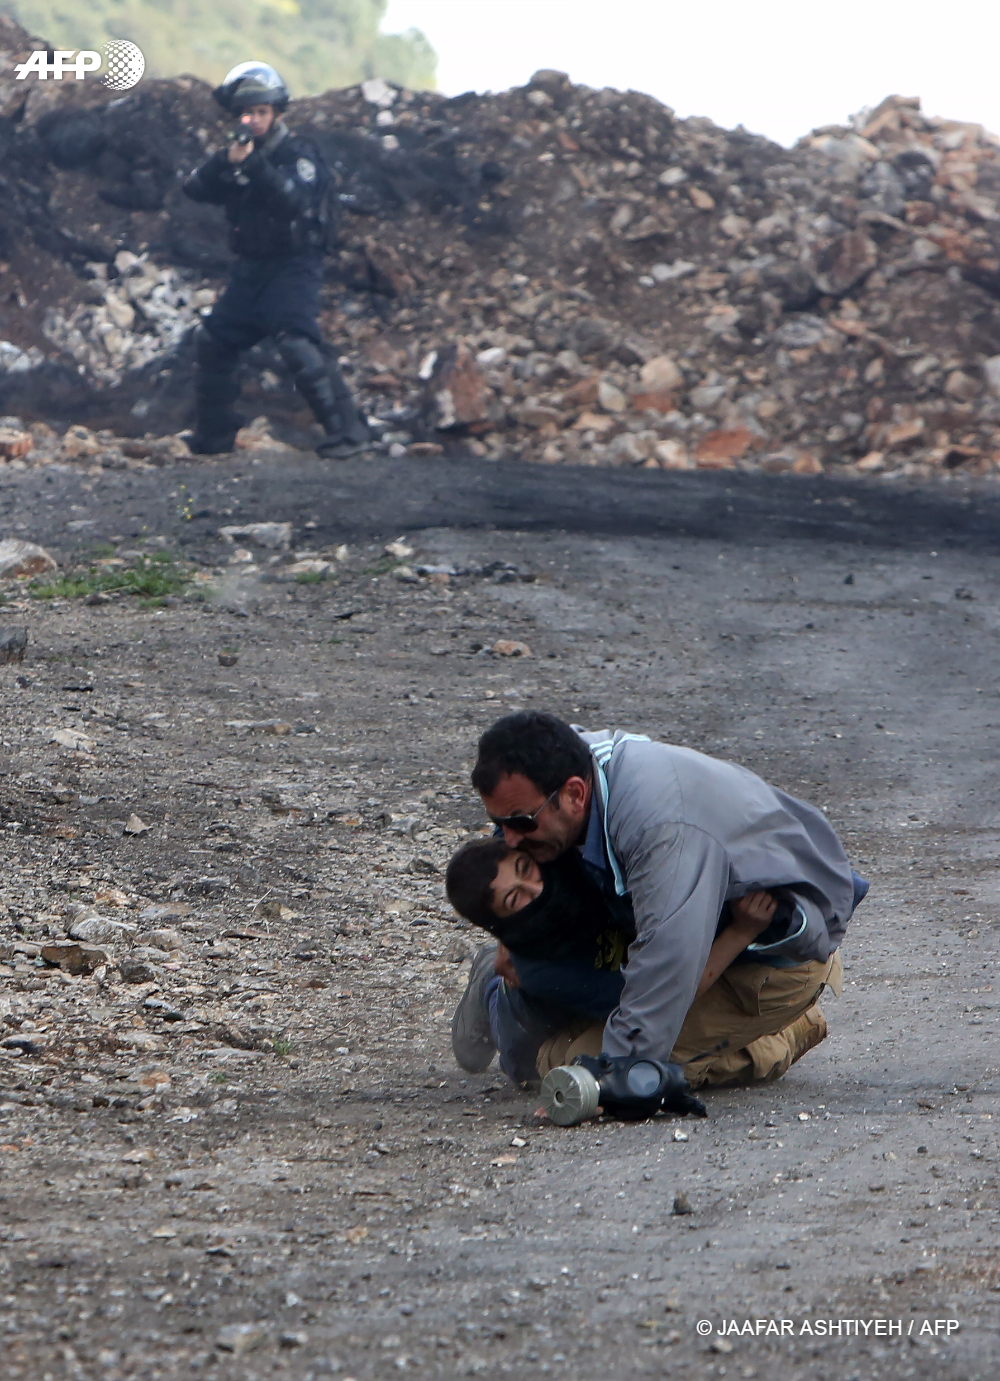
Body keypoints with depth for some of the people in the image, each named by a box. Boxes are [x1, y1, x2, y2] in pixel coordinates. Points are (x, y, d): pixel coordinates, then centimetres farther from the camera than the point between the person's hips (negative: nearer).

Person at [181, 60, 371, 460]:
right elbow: (195, 189, -3)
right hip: (251, 269, 7)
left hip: (293, 266, -7)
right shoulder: (237, 154, 10)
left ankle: (347, 430, -24)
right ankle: (214, 435, 23)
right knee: (212, 342, 8)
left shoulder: (298, 154, -8)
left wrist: (252, 164, -34)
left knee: (298, 344, -24)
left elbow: (294, 200, -27)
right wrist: (225, 162, -21)